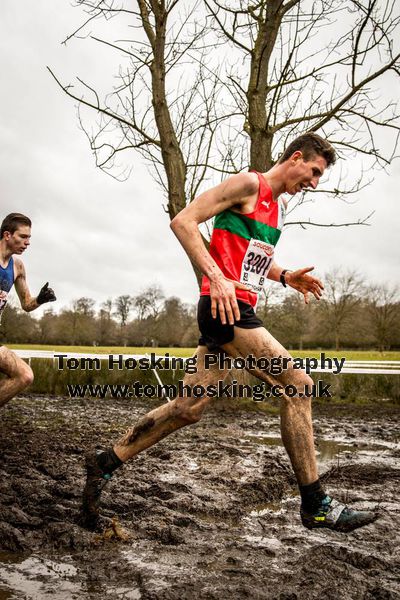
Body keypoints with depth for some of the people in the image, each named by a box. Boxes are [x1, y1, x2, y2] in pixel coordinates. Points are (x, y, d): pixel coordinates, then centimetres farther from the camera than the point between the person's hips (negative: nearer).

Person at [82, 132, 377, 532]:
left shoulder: (278, 207, 24)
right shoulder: (249, 184, -5)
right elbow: (183, 221, -12)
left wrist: (284, 276, 16)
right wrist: (217, 277, -23)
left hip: (237, 313, 10)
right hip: (224, 308, -10)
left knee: (189, 408, 6)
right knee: (297, 385, -9)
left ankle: (105, 464, 17)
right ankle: (315, 505, 1)